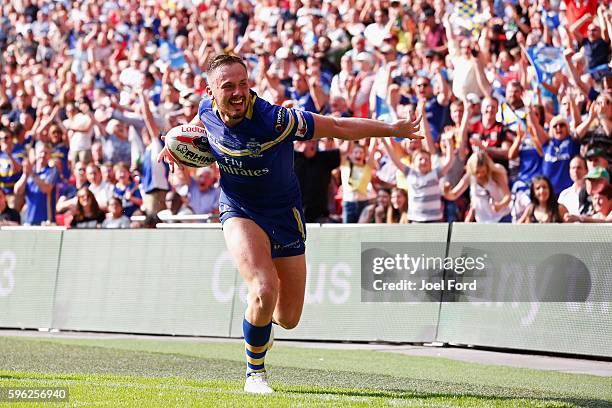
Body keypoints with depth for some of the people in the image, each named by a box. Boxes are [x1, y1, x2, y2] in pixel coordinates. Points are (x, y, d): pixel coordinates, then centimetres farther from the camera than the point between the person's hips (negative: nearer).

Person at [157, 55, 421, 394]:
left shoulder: (275, 119, -28)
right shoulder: (208, 110, -14)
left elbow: (338, 127, -22)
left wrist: (393, 129, -21)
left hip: (284, 214, 0)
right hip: (239, 212, 0)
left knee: (288, 318, 7)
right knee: (264, 289, -28)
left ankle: (260, 316, 48)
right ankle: (254, 374, -4)